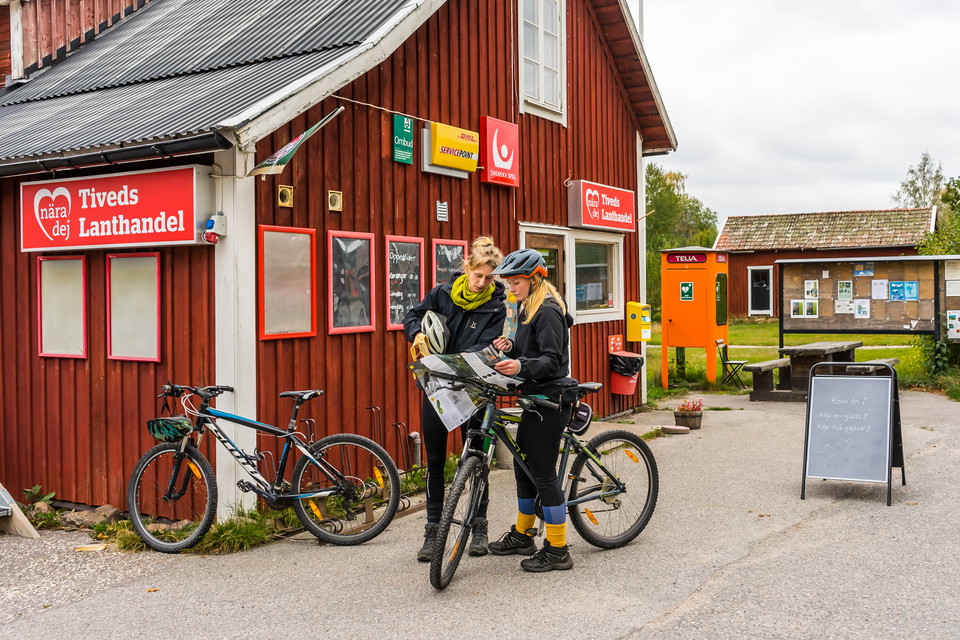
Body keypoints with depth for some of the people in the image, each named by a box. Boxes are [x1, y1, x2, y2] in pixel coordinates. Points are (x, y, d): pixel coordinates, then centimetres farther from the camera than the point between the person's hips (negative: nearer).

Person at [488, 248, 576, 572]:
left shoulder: (548, 311, -15)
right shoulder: (528, 309, 15)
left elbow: (552, 361, -22)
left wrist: (520, 366, -38)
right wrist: (510, 348, 0)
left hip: (550, 402, -10)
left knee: (543, 473, -5)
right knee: (524, 468, 17)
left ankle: (557, 550, 5)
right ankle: (522, 535, 32)